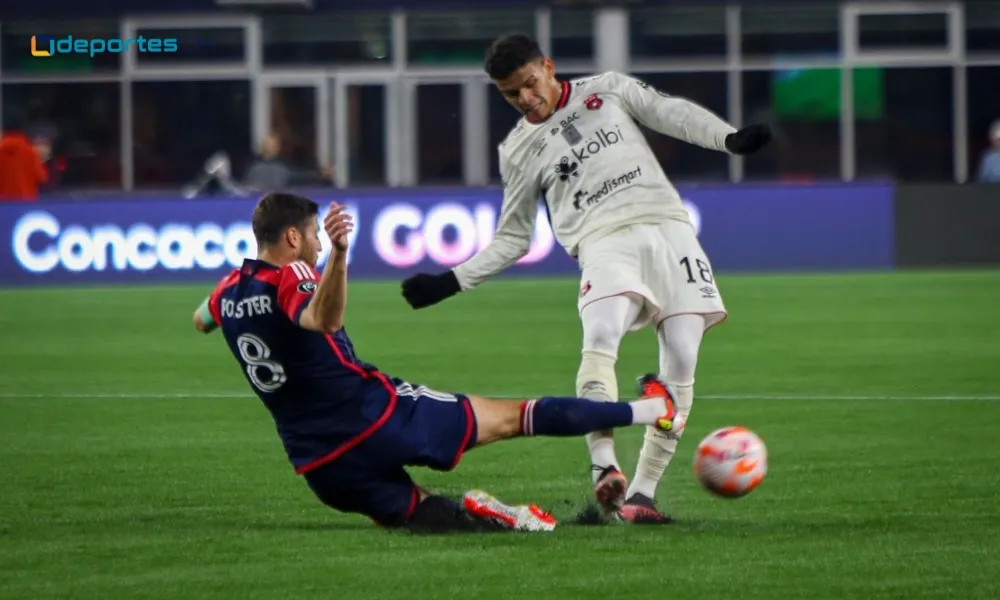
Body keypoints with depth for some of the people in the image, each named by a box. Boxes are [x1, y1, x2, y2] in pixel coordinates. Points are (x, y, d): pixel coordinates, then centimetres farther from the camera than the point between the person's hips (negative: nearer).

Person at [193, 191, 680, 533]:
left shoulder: (229, 291, 7)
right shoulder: (289, 277, -15)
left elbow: (201, 321, 33)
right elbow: (322, 320, -39)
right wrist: (339, 254, -55)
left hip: (321, 466, 6)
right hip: (376, 415, -6)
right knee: (510, 418, 4)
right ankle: (646, 411, 13)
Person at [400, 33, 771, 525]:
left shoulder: (608, 91, 16)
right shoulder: (519, 151, 16)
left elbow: (671, 113, 9)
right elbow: (512, 239, 21)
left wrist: (730, 139, -9)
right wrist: (452, 282, 11)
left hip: (666, 226, 1)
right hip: (604, 242, -1)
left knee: (680, 364, -12)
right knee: (599, 341, -31)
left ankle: (641, 492, -8)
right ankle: (604, 469, -39)